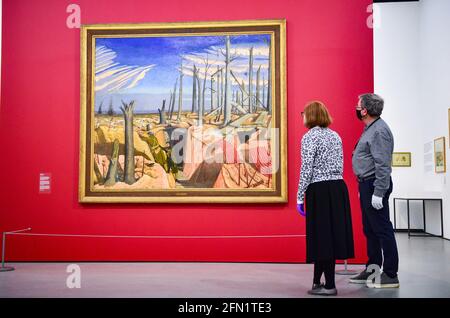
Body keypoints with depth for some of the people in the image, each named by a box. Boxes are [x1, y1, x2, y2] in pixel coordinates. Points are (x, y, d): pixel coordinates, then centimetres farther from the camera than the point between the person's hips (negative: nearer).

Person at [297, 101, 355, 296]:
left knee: (323, 235, -1)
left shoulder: (310, 136, -8)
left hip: (320, 190, -7)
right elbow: (340, 165, 15)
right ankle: (317, 281, 21)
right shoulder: (335, 136, 14)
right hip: (338, 187, 7)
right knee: (332, 233, 10)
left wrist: (300, 197, -9)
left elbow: (307, 169, -13)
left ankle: (329, 285, 3)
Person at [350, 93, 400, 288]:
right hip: (367, 184, 10)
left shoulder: (379, 130, -15)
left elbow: (383, 165, -21)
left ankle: (390, 275, 2)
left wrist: (378, 192, -24)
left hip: (375, 185, -10)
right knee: (370, 230, 15)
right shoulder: (370, 129, 16)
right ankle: (372, 269, 25)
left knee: (381, 229, -5)